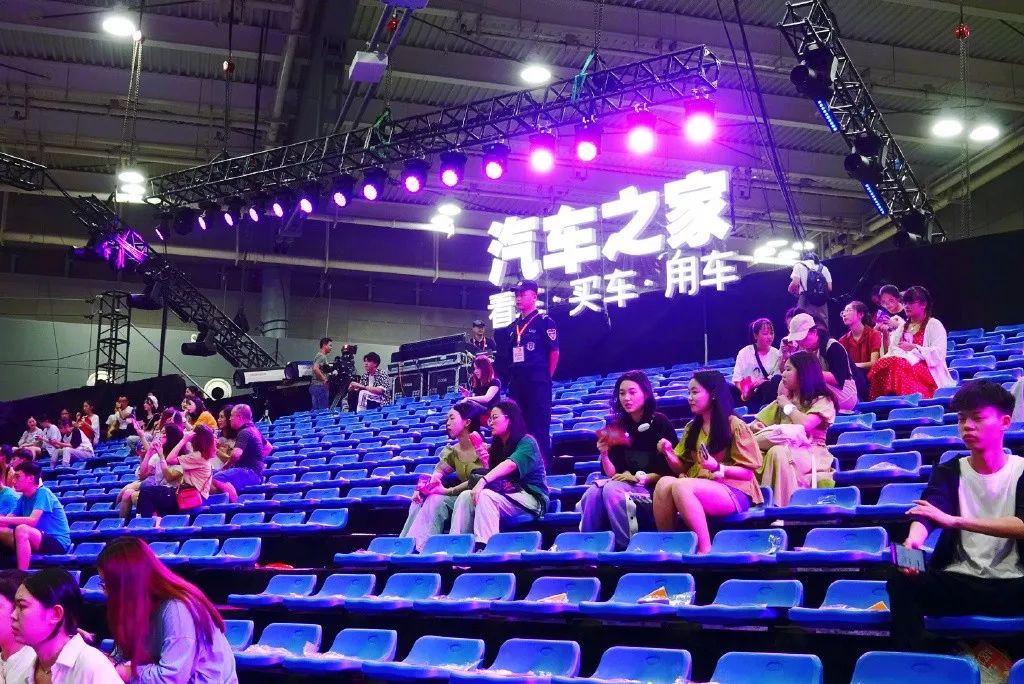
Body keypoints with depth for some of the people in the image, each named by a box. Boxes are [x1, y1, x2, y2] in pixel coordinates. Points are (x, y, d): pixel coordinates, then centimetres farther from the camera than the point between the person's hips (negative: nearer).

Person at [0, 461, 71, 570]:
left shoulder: (42, 493, -13)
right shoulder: (24, 498, 10)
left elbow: (32, 520, -26)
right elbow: (10, 520, 2)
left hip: (58, 542, -8)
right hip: (40, 540, 8)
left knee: (21, 529, -31)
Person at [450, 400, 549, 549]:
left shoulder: (527, 442, -7)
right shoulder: (497, 446, 16)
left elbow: (510, 464, -26)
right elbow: (493, 474, 11)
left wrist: (483, 480, -37)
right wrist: (486, 463, -8)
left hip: (531, 498, -7)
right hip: (507, 496, 7)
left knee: (485, 496, -31)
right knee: (465, 496, -17)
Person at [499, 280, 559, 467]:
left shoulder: (544, 322, -3)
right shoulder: (513, 327, 17)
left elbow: (554, 353, -5)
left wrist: (545, 379, -5)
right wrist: (512, 378, 11)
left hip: (537, 383, -7)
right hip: (516, 385, 7)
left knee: (539, 428, -6)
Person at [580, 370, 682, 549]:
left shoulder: (660, 422, -4)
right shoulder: (617, 426, 9)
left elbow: (677, 470, -5)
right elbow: (613, 474, 7)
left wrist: (641, 478, -12)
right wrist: (604, 455, -12)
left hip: (654, 489, -4)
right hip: (626, 485, 4)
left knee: (611, 490, -32)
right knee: (593, 492, -27)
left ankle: (629, 546, -23)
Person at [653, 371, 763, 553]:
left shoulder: (735, 426, -2)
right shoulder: (692, 428, 17)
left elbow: (748, 472, -4)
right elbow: (683, 466, 17)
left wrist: (718, 467, -20)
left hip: (735, 492, -6)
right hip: (698, 488, 6)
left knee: (680, 486, -35)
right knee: (664, 483, -28)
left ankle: (705, 548, -31)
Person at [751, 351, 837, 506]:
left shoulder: (822, 401, 3)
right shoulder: (784, 399, 22)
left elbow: (805, 424, -17)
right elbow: (756, 424, 19)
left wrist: (788, 406, 0)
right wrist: (755, 427, -6)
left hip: (811, 454, -5)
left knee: (778, 452, -37)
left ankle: (783, 505, -36)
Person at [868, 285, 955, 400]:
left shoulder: (934, 325, 5)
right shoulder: (902, 326, 24)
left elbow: (938, 354, -9)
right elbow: (890, 351, 14)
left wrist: (913, 348, -13)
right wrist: (886, 334, -1)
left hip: (927, 372, -5)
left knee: (897, 365, -36)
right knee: (882, 364, -28)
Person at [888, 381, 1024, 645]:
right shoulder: (948, 472, 8)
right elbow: (925, 513, -13)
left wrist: (955, 520, -30)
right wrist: (913, 540, -38)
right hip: (959, 582, 2)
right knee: (902, 582, -27)